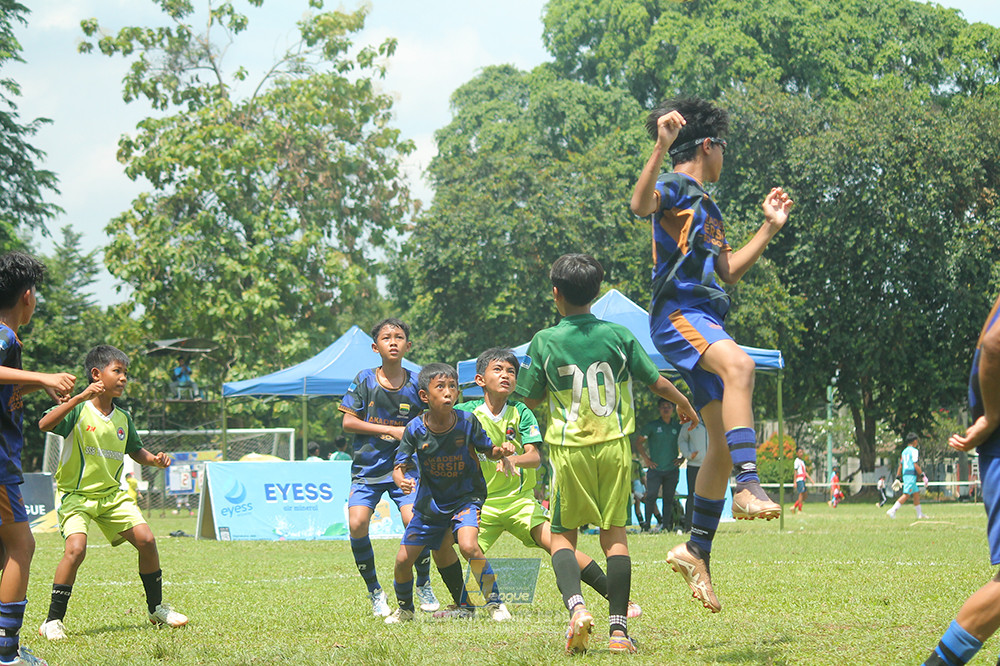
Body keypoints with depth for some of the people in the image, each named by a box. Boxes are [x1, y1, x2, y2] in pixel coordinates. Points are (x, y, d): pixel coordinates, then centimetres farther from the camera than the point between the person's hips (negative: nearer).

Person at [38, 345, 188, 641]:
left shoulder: (123, 418, 6)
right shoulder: (78, 410, -12)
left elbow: (135, 450, 22)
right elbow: (44, 425, -30)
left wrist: (154, 459, 0)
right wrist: (79, 397, -36)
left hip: (112, 494, 6)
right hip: (76, 494, -6)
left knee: (146, 540, -3)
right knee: (76, 548, -25)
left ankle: (156, 608, 18)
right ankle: (53, 621, -13)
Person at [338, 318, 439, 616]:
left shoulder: (415, 384, 0)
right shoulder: (365, 380, -2)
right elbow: (348, 422, -5)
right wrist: (390, 430, -12)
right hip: (367, 467, 0)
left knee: (414, 520, -20)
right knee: (357, 523, -17)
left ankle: (424, 585, 6)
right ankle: (374, 591, 4)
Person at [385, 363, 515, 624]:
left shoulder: (467, 421, -15)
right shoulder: (415, 429, -14)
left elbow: (488, 451, -2)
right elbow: (400, 466, -10)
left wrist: (501, 451, -24)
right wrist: (402, 481, -33)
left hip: (466, 497, -2)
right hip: (430, 501, 2)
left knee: (468, 545, -29)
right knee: (403, 559, 1)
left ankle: (494, 602, -10)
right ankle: (404, 608, 31)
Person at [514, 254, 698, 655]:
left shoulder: (545, 342, -5)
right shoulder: (619, 336, -1)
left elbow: (531, 399, 3)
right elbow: (657, 382, 6)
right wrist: (684, 404, 25)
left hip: (569, 449, -1)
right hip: (614, 445, 1)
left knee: (562, 535, 9)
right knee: (615, 532, 6)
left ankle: (576, 605, -17)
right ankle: (619, 629, 0)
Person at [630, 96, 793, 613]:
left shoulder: (706, 205, 27)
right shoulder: (675, 188, 0)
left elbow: (726, 272, 33)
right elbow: (640, 204, -24)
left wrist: (769, 228, 33)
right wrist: (661, 148, -35)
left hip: (707, 321, 10)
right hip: (678, 313, -10)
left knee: (723, 444, 6)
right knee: (739, 364, -38)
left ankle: (696, 551, 15)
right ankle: (748, 488, -48)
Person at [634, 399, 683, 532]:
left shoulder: (678, 427, 9)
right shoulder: (652, 426, 2)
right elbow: (638, 442, 9)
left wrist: (682, 458, 9)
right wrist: (646, 459, 1)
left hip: (672, 470, 2)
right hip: (655, 468, -2)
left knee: (668, 498, 2)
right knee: (651, 495, -12)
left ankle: (665, 524, 6)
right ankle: (647, 524, -1)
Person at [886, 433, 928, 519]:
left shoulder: (904, 451, 17)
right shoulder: (914, 451, -7)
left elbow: (900, 465, 18)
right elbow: (915, 465, -14)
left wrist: (897, 477, 19)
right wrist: (922, 475, -10)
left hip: (905, 474, 9)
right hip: (911, 475, -9)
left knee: (916, 493, 16)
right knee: (906, 494, -13)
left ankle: (920, 513, 20)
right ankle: (892, 510, -21)